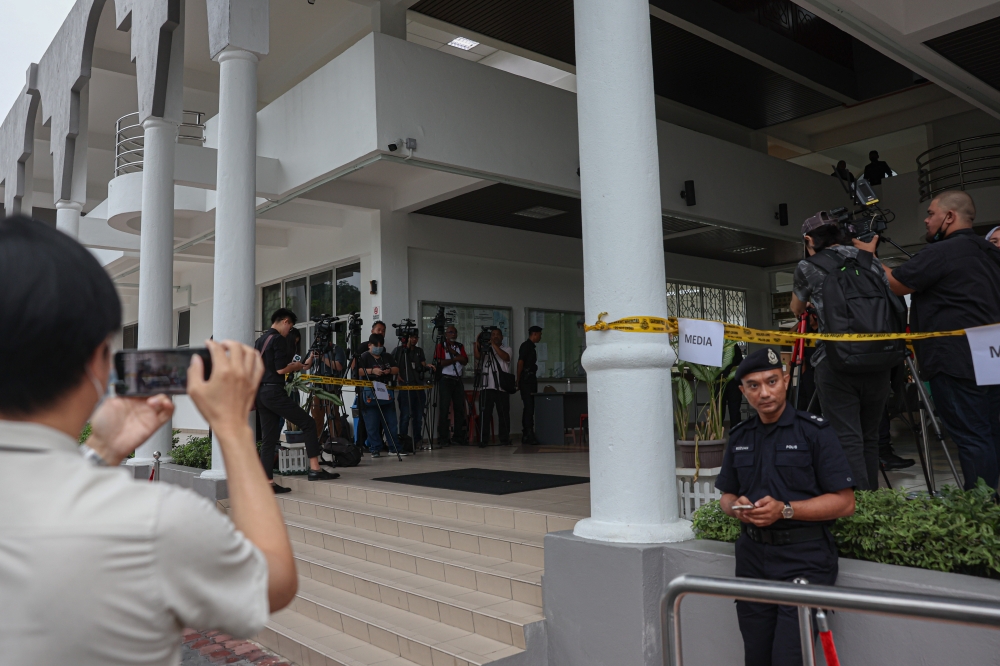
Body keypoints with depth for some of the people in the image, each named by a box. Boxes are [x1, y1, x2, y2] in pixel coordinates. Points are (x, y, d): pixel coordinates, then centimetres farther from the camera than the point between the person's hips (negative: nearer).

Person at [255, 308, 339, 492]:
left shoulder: (259, 341, 17)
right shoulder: (278, 339, -10)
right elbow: (281, 369, -17)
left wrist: (292, 366, 23)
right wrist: (295, 366, 2)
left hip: (260, 392, 9)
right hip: (274, 392, -9)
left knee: (268, 438, 8)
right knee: (308, 423, -1)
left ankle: (268, 482, 8)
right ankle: (315, 469, -3)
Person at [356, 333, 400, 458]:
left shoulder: (387, 357, 18)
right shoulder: (364, 357, 1)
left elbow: (397, 370, 13)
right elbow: (358, 372, -13)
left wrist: (389, 370, -7)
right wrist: (372, 370, -23)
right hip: (370, 394, -5)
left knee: (391, 422, 5)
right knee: (372, 424, -2)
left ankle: (394, 448, 11)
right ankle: (375, 449, 6)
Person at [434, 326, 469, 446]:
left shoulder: (460, 346, 16)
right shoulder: (440, 346, 1)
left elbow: (465, 360, 1)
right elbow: (439, 363, -12)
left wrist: (453, 352, -9)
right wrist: (455, 359, -8)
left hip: (458, 379, 5)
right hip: (445, 379, -5)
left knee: (460, 408, 3)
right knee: (444, 409, -6)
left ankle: (458, 437, 10)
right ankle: (443, 438, -2)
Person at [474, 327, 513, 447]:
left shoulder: (506, 349, 12)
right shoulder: (486, 349, 13)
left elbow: (505, 357, -11)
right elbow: (478, 356, -6)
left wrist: (494, 345, -14)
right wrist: (477, 343, -14)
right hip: (488, 386, 0)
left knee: (504, 413, 5)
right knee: (485, 412, -6)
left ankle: (504, 439, 15)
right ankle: (483, 440, -5)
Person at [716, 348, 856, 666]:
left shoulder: (814, 431, -7)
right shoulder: (739, 437, 10)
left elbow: (844, 502, -10)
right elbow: (726, 496, 18)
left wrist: (785, 510, -20)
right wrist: (737, 507, -5)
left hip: (804, 558, -5)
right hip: (753, 556, 5)